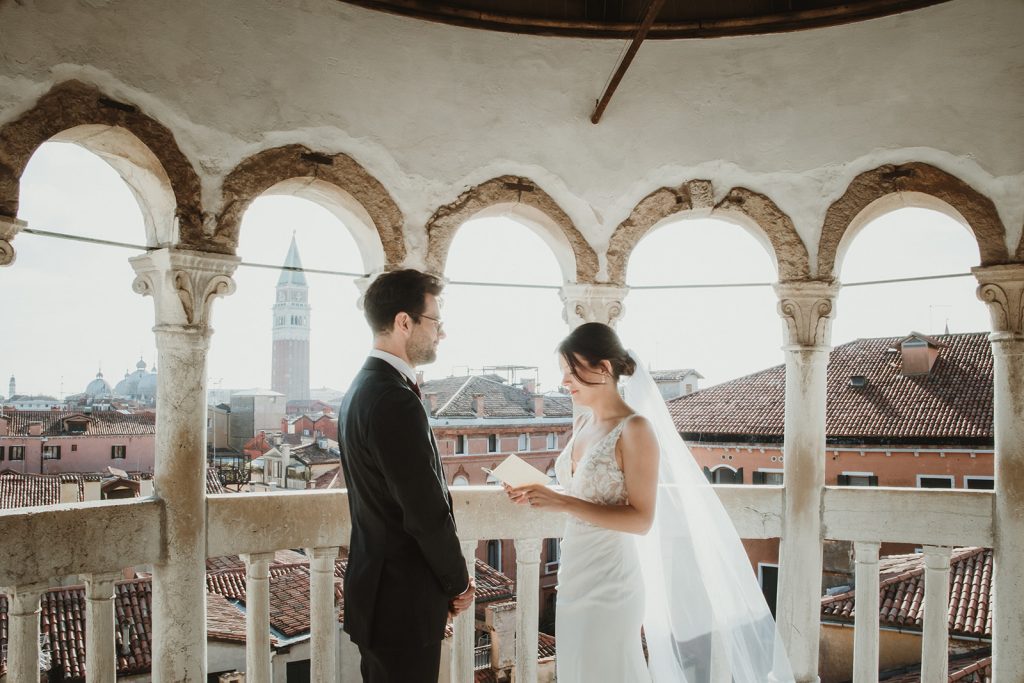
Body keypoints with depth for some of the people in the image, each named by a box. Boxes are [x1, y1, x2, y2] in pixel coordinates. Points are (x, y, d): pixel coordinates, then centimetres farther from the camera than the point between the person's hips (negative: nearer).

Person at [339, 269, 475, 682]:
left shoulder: (363, 388, 9)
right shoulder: (395, 401, -23)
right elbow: (428, 513, -22)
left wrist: (445, 582, 12)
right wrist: (459, 584, -5)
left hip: (377, 591, 10)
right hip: (403, 602, -10)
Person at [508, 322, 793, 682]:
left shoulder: (634, 429, -16)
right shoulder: (583, 423, 7)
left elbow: (641, 519, -20)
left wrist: (563, 503, -24)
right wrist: (540, 497, -2)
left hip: (609, 578, -8)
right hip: (575, 572, 8)